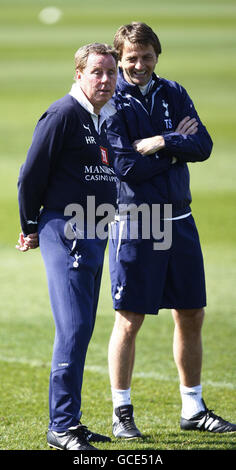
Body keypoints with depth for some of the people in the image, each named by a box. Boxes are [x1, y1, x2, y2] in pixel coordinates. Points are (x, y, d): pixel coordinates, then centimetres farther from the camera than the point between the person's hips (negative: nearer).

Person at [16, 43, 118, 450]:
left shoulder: (105, 119, 15)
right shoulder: (64, 114, -11)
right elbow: (31, 174, -9)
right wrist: (31, 229, 0)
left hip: (95, 235, 9)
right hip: (66, 233, -9)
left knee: (80, 329, 12)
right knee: (73, 328, -12)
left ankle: (69, 421, 18)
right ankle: (61, 426, -9)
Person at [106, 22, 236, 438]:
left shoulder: (174, 95, 9)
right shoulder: (112, 103, -6)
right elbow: (125, 166, -16)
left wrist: (161, 143, -17)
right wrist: (177, 147, -9)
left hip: (179, 220, 5)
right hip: (133, 223, -5)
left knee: (191, 316, 9)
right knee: (129, 321, -2)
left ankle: (193, 409, 20)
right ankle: (121, 413, 7)